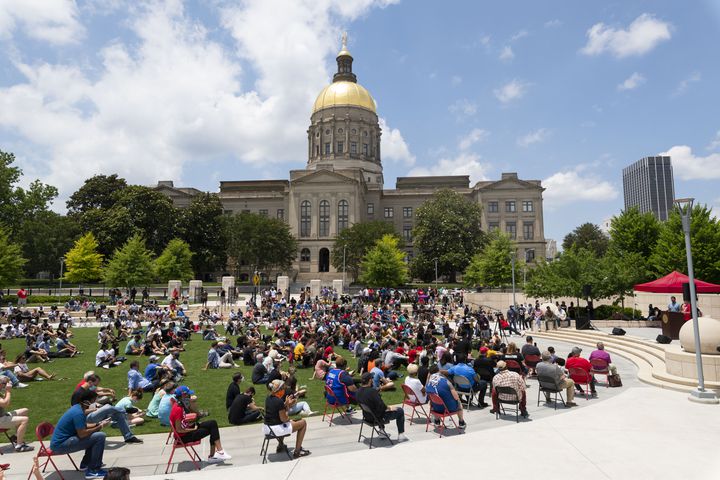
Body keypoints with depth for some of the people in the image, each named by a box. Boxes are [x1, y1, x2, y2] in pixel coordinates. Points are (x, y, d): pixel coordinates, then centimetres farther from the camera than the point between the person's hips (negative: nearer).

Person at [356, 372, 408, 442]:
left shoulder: (359, 391, -6)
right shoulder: (372, 391, -31)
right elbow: (381, 406, -26)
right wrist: (389, 408, -7)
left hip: (367, 417, 8)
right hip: (376, 418, -8)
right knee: (400, 411, 8)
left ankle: (381, 431, 41)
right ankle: (401, 435, 15)